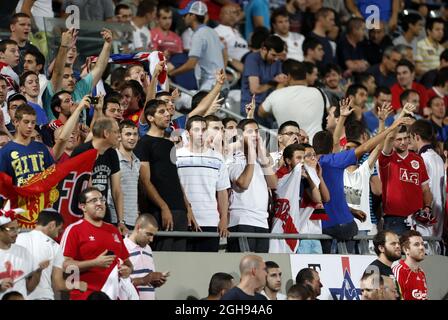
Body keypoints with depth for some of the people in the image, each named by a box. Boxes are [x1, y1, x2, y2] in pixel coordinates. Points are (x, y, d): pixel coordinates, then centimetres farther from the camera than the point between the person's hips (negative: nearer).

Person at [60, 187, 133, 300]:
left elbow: (126, 261, 27)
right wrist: (95, 263, -17)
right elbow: (65, 265, -10)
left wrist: (128, 269, 4)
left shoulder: (113, 230, 18)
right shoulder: (74, 230, -1)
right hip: (85, 296, -6)